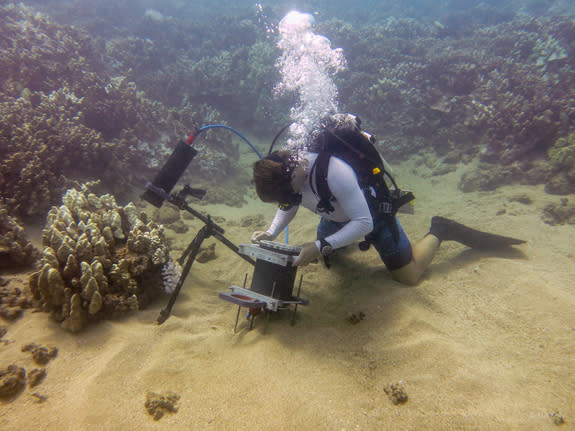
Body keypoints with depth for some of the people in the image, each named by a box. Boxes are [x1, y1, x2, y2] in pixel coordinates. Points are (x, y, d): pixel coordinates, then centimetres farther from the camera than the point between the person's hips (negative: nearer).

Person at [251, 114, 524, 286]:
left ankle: (439, 232, 21)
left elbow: (364, 223, -39)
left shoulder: (335, 171, -44)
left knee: (409, 276, 0)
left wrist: (321, 247, -43)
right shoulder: (287, 169, -20)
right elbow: (289, 206, -2)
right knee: (322, 255, 27)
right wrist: (271, 233, -18)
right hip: (336, 217, 7)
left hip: (374, 214, -7)